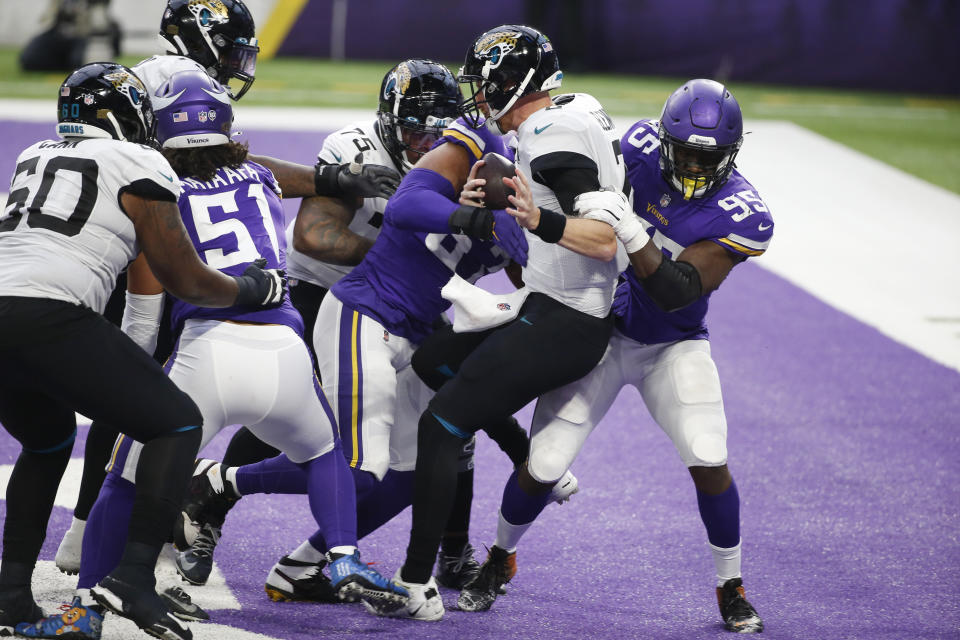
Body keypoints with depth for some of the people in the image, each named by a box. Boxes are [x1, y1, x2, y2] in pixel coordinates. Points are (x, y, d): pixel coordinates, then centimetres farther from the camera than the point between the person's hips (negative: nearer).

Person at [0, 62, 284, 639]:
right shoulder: (139, 168, 9)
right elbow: (188, 283, 12)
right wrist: (259, 288, 30)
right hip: (52, 316, -7)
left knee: (48, 442, 31)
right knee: (178, 424, 7)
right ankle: (133, 575, -8)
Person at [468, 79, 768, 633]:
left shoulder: (741, 216, -22)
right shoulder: (639, 149, -16)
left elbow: (676, 293, -30)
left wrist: (632, 234, -44)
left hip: (673, 346, -1)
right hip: (601, 332, 1)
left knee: (709, 461, -19)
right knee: (543, 467, -4)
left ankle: (732, 590, 4)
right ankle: (501, 556, 26)